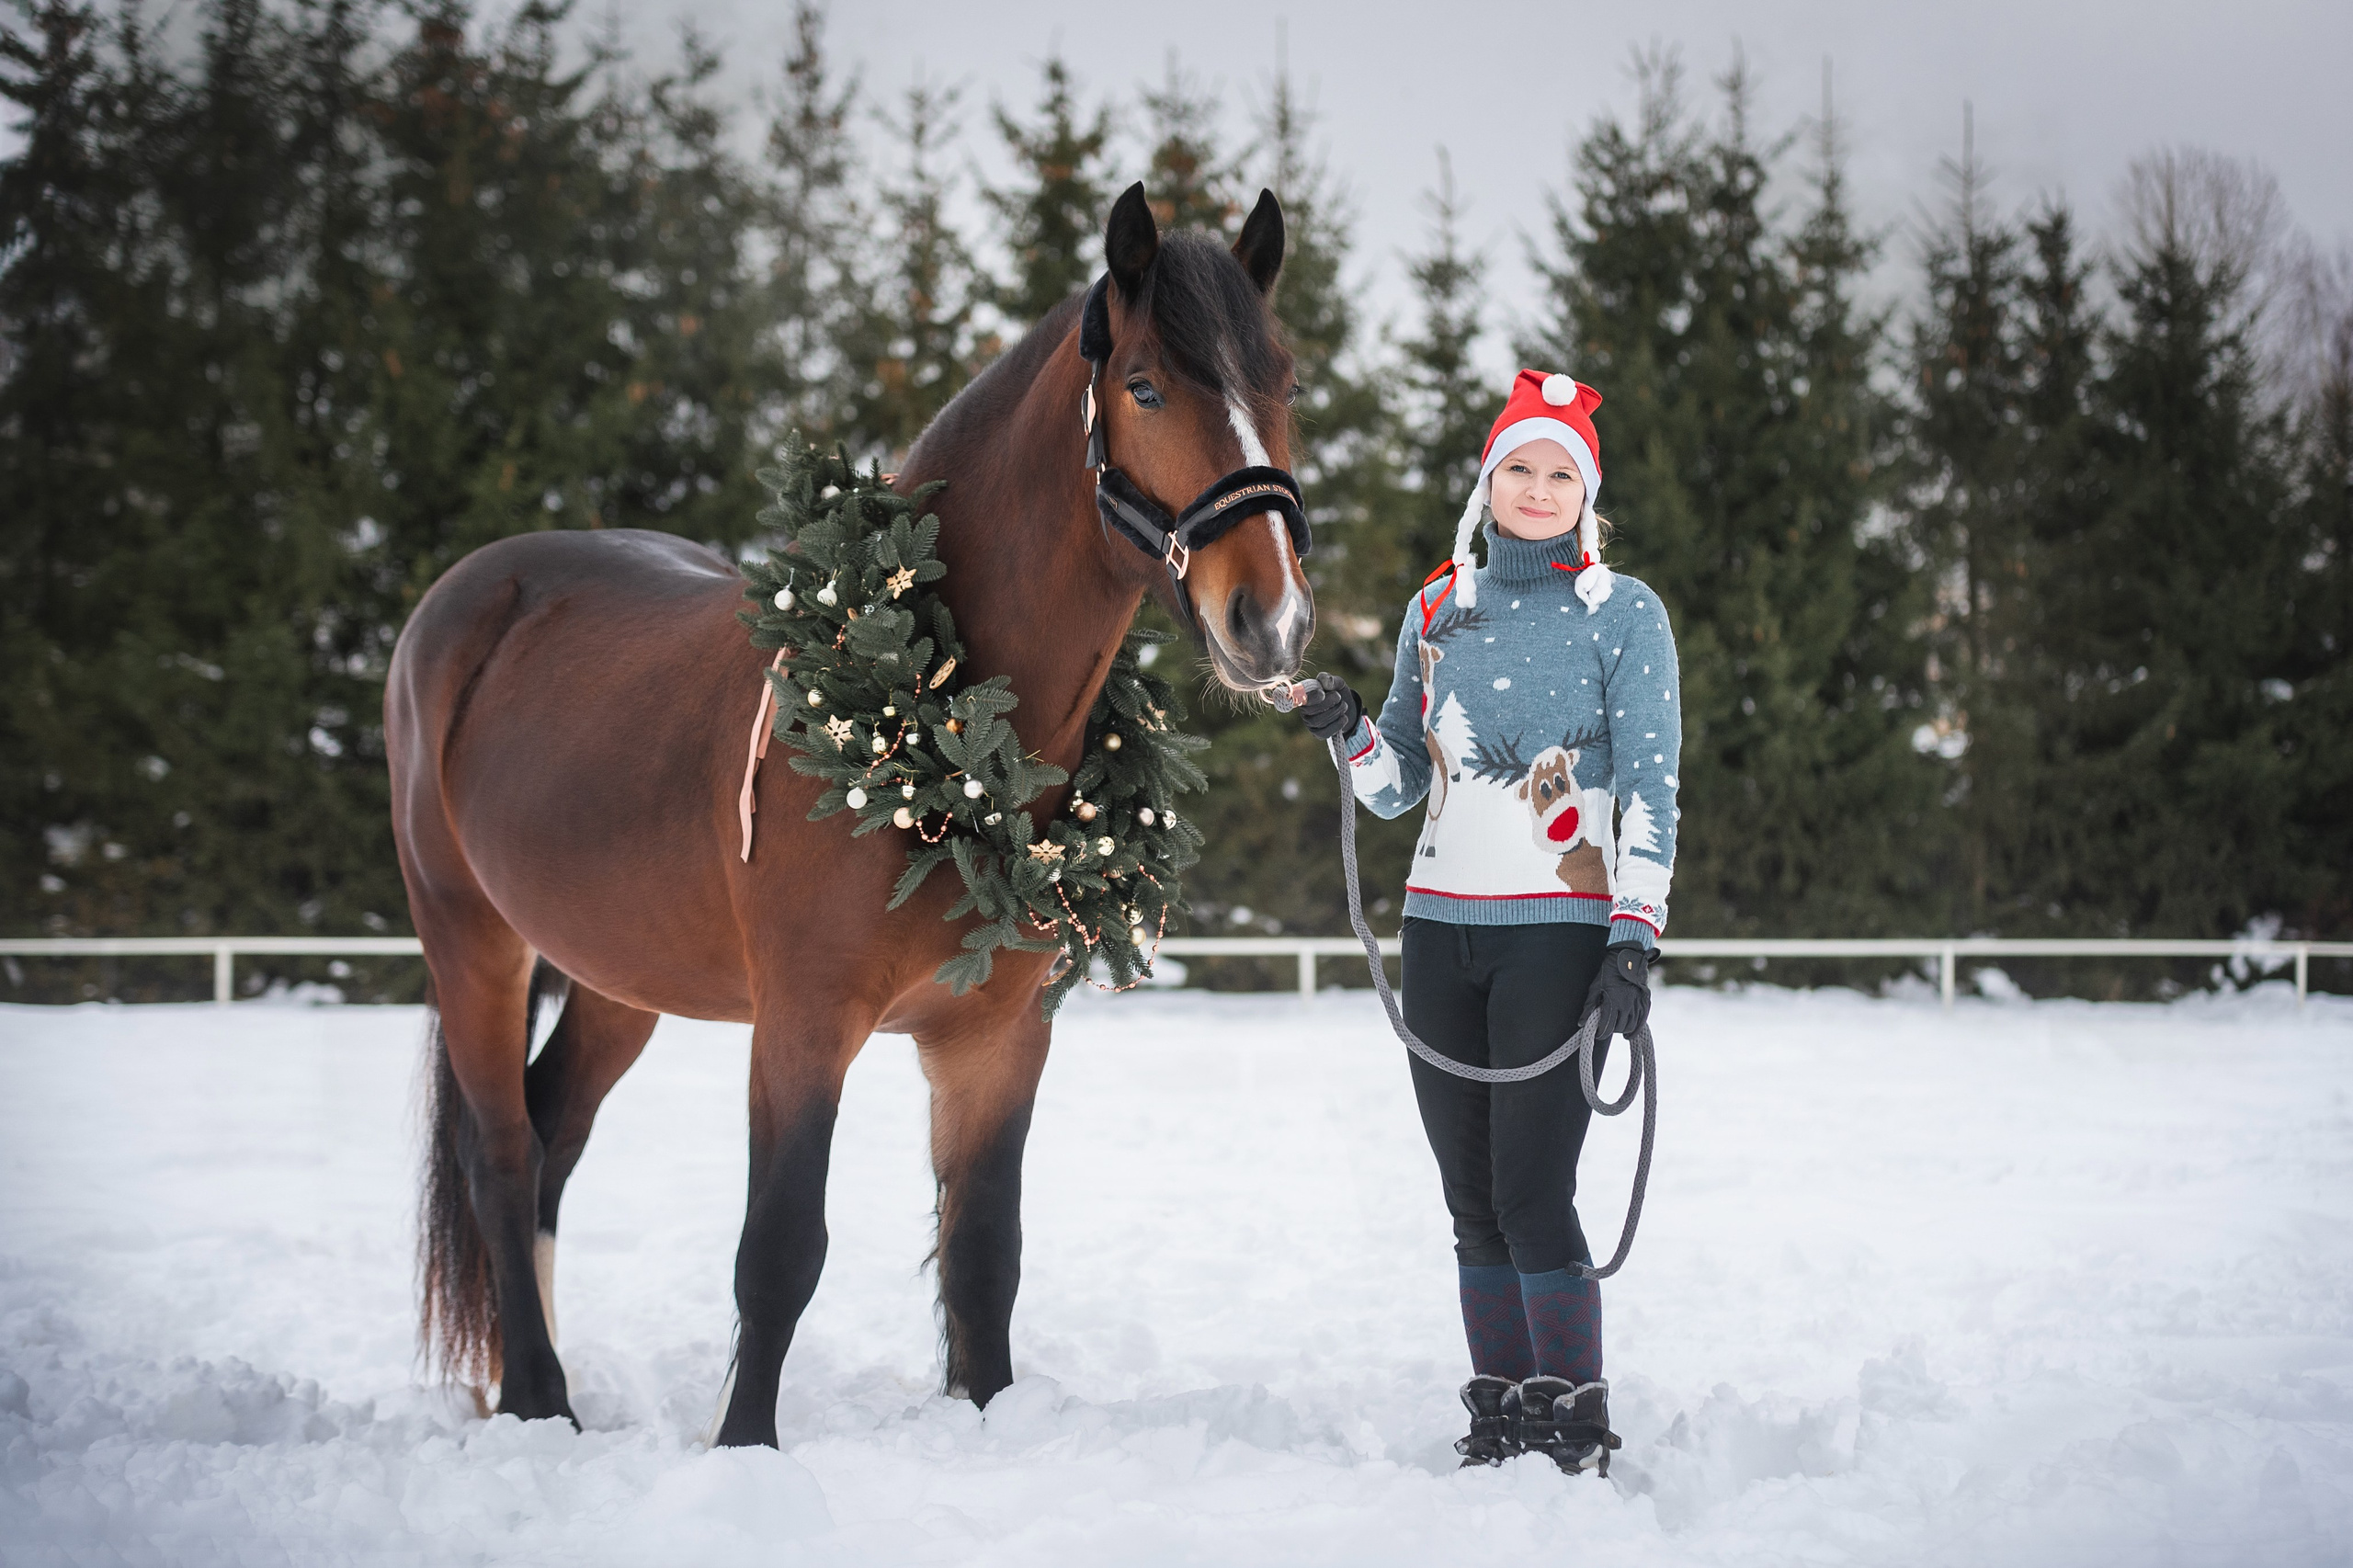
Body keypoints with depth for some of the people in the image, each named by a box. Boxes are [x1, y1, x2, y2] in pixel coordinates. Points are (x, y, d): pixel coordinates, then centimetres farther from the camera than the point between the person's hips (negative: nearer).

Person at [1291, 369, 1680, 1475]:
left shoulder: (1623, 612, -1)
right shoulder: (1438, 607, 12)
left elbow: (1650, 785, -5)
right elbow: (1396, 789, 16)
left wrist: (1636, 940, -14)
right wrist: (1348, 730, -5)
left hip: (1557, 930, -5)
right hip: (1440, 928, 5)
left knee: (1532, 1196, -11)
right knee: (1472, 1200, 7)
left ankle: (1577, 1438, -3)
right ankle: (1499, 1420, 16)